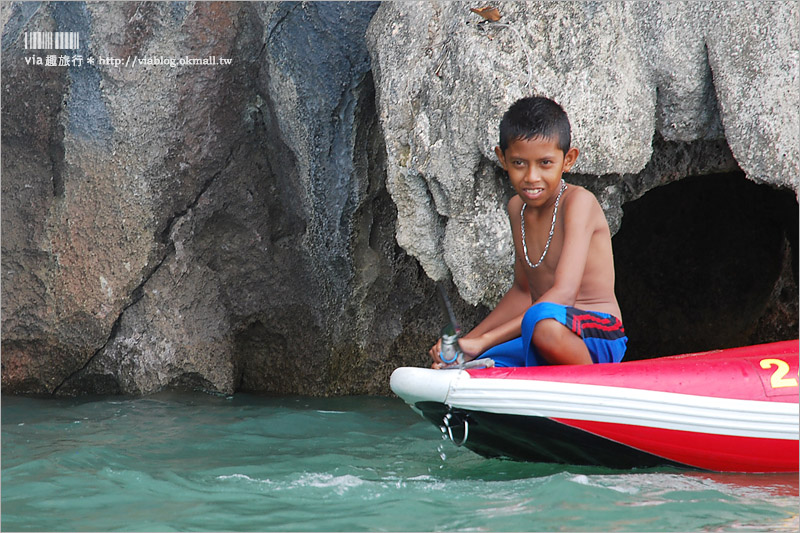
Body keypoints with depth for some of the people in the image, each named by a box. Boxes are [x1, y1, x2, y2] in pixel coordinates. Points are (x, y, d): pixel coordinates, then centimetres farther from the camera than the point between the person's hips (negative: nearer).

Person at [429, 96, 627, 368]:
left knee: (543, 320, -41)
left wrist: (484, 341, -27)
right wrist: (465, 340, 11)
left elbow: (563, 294, -24)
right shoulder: (517, 208, 11)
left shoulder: (578, 201, -13)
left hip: (597, 337, -6)